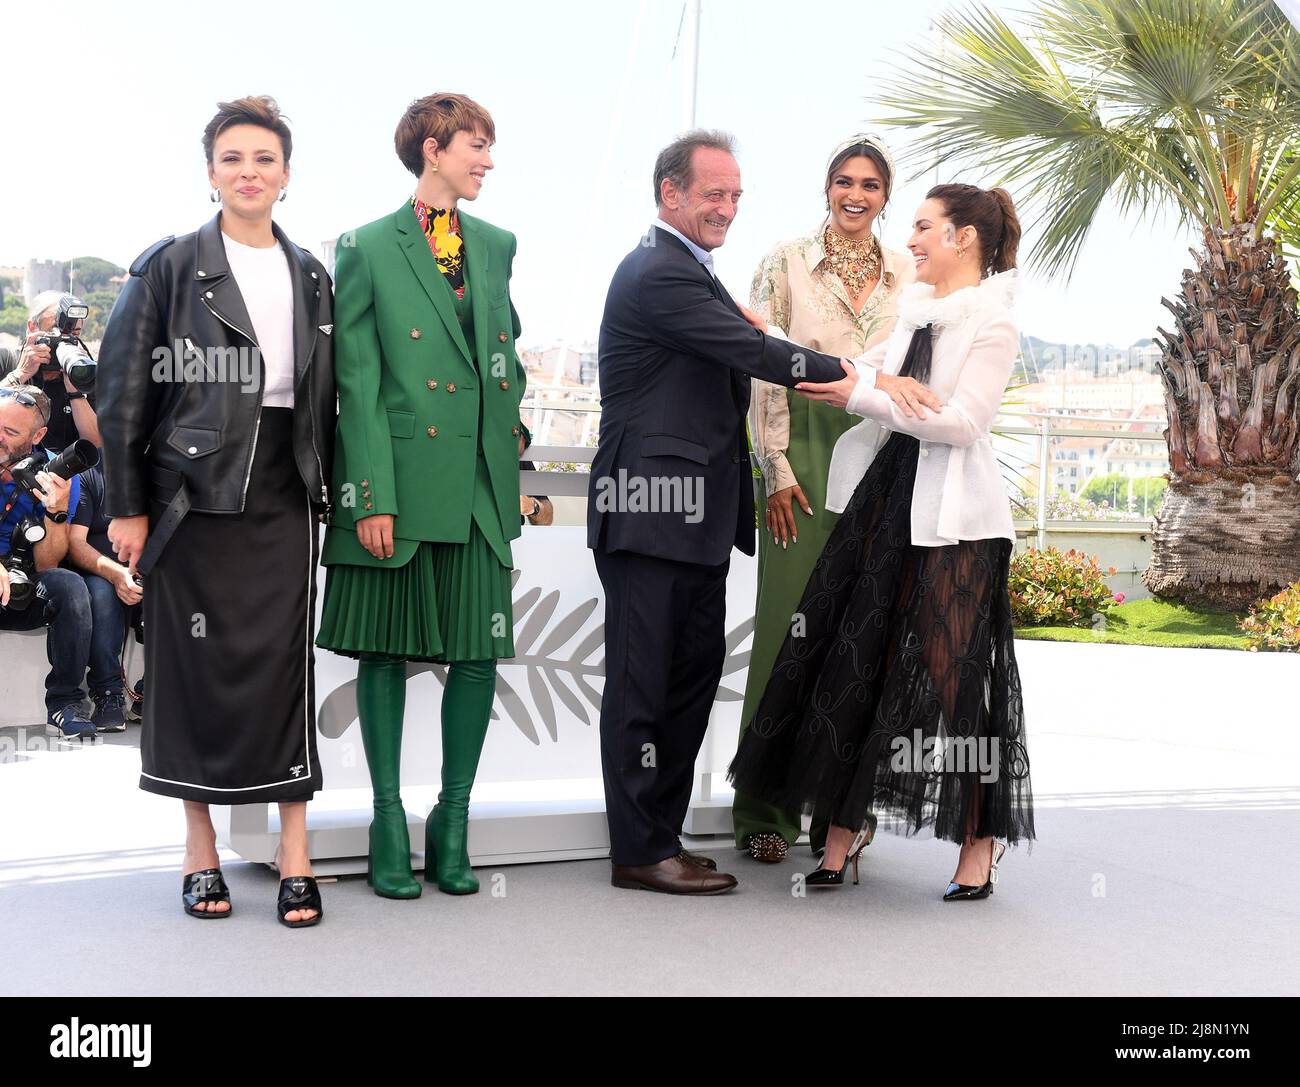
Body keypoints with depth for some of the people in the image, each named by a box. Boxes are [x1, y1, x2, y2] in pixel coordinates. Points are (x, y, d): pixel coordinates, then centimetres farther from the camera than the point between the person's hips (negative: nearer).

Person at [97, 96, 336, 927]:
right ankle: (201, 848, 15)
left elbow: (325, 397, 13)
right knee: (197, 662, 3)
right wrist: (128, 506, -6)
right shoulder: (170, 268, 1)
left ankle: (294, 852, 6)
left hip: (283, 497, 3)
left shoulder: (312, 277, 12)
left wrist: (332, 492, 7)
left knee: (285, 661, 1)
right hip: (196, 492, -2)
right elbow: (126, 391, -1)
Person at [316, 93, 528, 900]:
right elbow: (357, 384, -5)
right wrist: (371, 496, -11)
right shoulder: (370, 249, -2)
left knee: (479, 651, 3)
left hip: (479, 482, 4)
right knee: (386, 651, 5)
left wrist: (512, 459, 11)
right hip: (399, 479, -4)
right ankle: (390, 823, 16)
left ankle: (454, 823, 16)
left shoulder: (497, 246, 12)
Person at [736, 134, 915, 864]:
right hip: (805, 458, -2)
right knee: (789, 622, -2)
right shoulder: (788, 263, 4)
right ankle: (766, 810, 6)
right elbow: (764, 370, 0)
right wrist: (778, 468, -7)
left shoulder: (909, 276, 11)